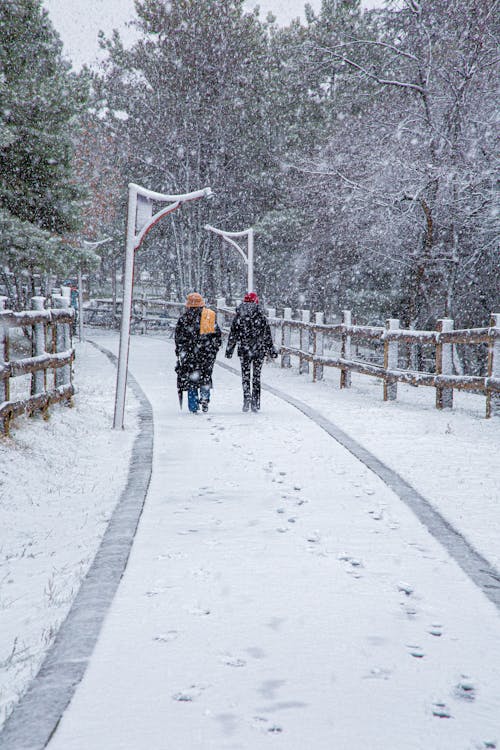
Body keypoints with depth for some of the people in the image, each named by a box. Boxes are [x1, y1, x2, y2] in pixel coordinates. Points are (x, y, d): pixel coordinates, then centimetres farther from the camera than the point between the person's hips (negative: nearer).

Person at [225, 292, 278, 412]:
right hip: (259, 351, 0)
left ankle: (247, 398, -8)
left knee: (245, 375, 9)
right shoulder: (261, 316, -3)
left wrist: (229, 349, 9)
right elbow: (267, 335, 1)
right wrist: (271, 350, 9)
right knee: (256, 376, 9)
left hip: (244, 351, 0)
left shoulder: (239, 316, -1)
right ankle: (255, 403, 9)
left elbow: (233, 335, 2)